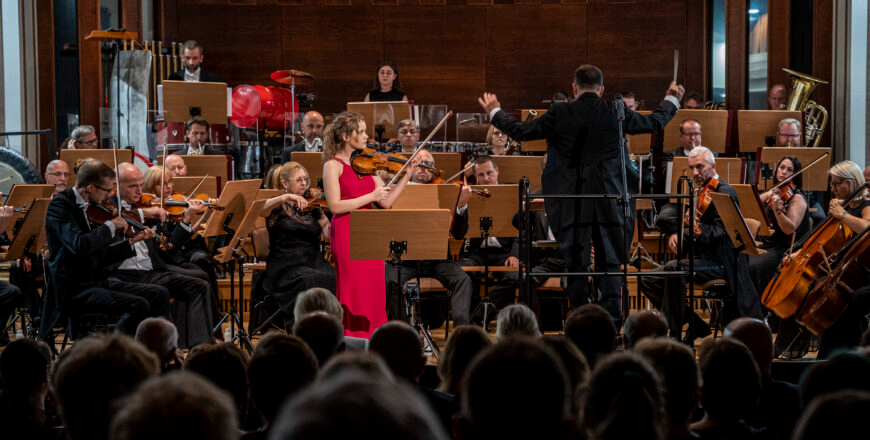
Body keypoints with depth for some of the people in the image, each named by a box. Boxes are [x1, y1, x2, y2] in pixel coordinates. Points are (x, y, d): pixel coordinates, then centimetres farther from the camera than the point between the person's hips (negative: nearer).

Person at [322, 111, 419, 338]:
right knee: (353, 292, -6)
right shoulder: (333, 165, -4)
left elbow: (386, 201, 9)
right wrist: (371, 196, -15)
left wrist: (407, 176, 2)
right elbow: (335, 206, -14)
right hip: (347, 233, -6)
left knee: (373, 291, 4)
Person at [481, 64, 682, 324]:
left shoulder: (559, 115, -5)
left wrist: (495, 112, 21)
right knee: (609, 265, 7)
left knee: (576, 266, 5)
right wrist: (671, 100, 35)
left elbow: (520, 131, 3)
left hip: (571, 205, -1)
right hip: (609, 203, 1)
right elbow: (655, 123, 15)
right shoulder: (617, 113, -1)